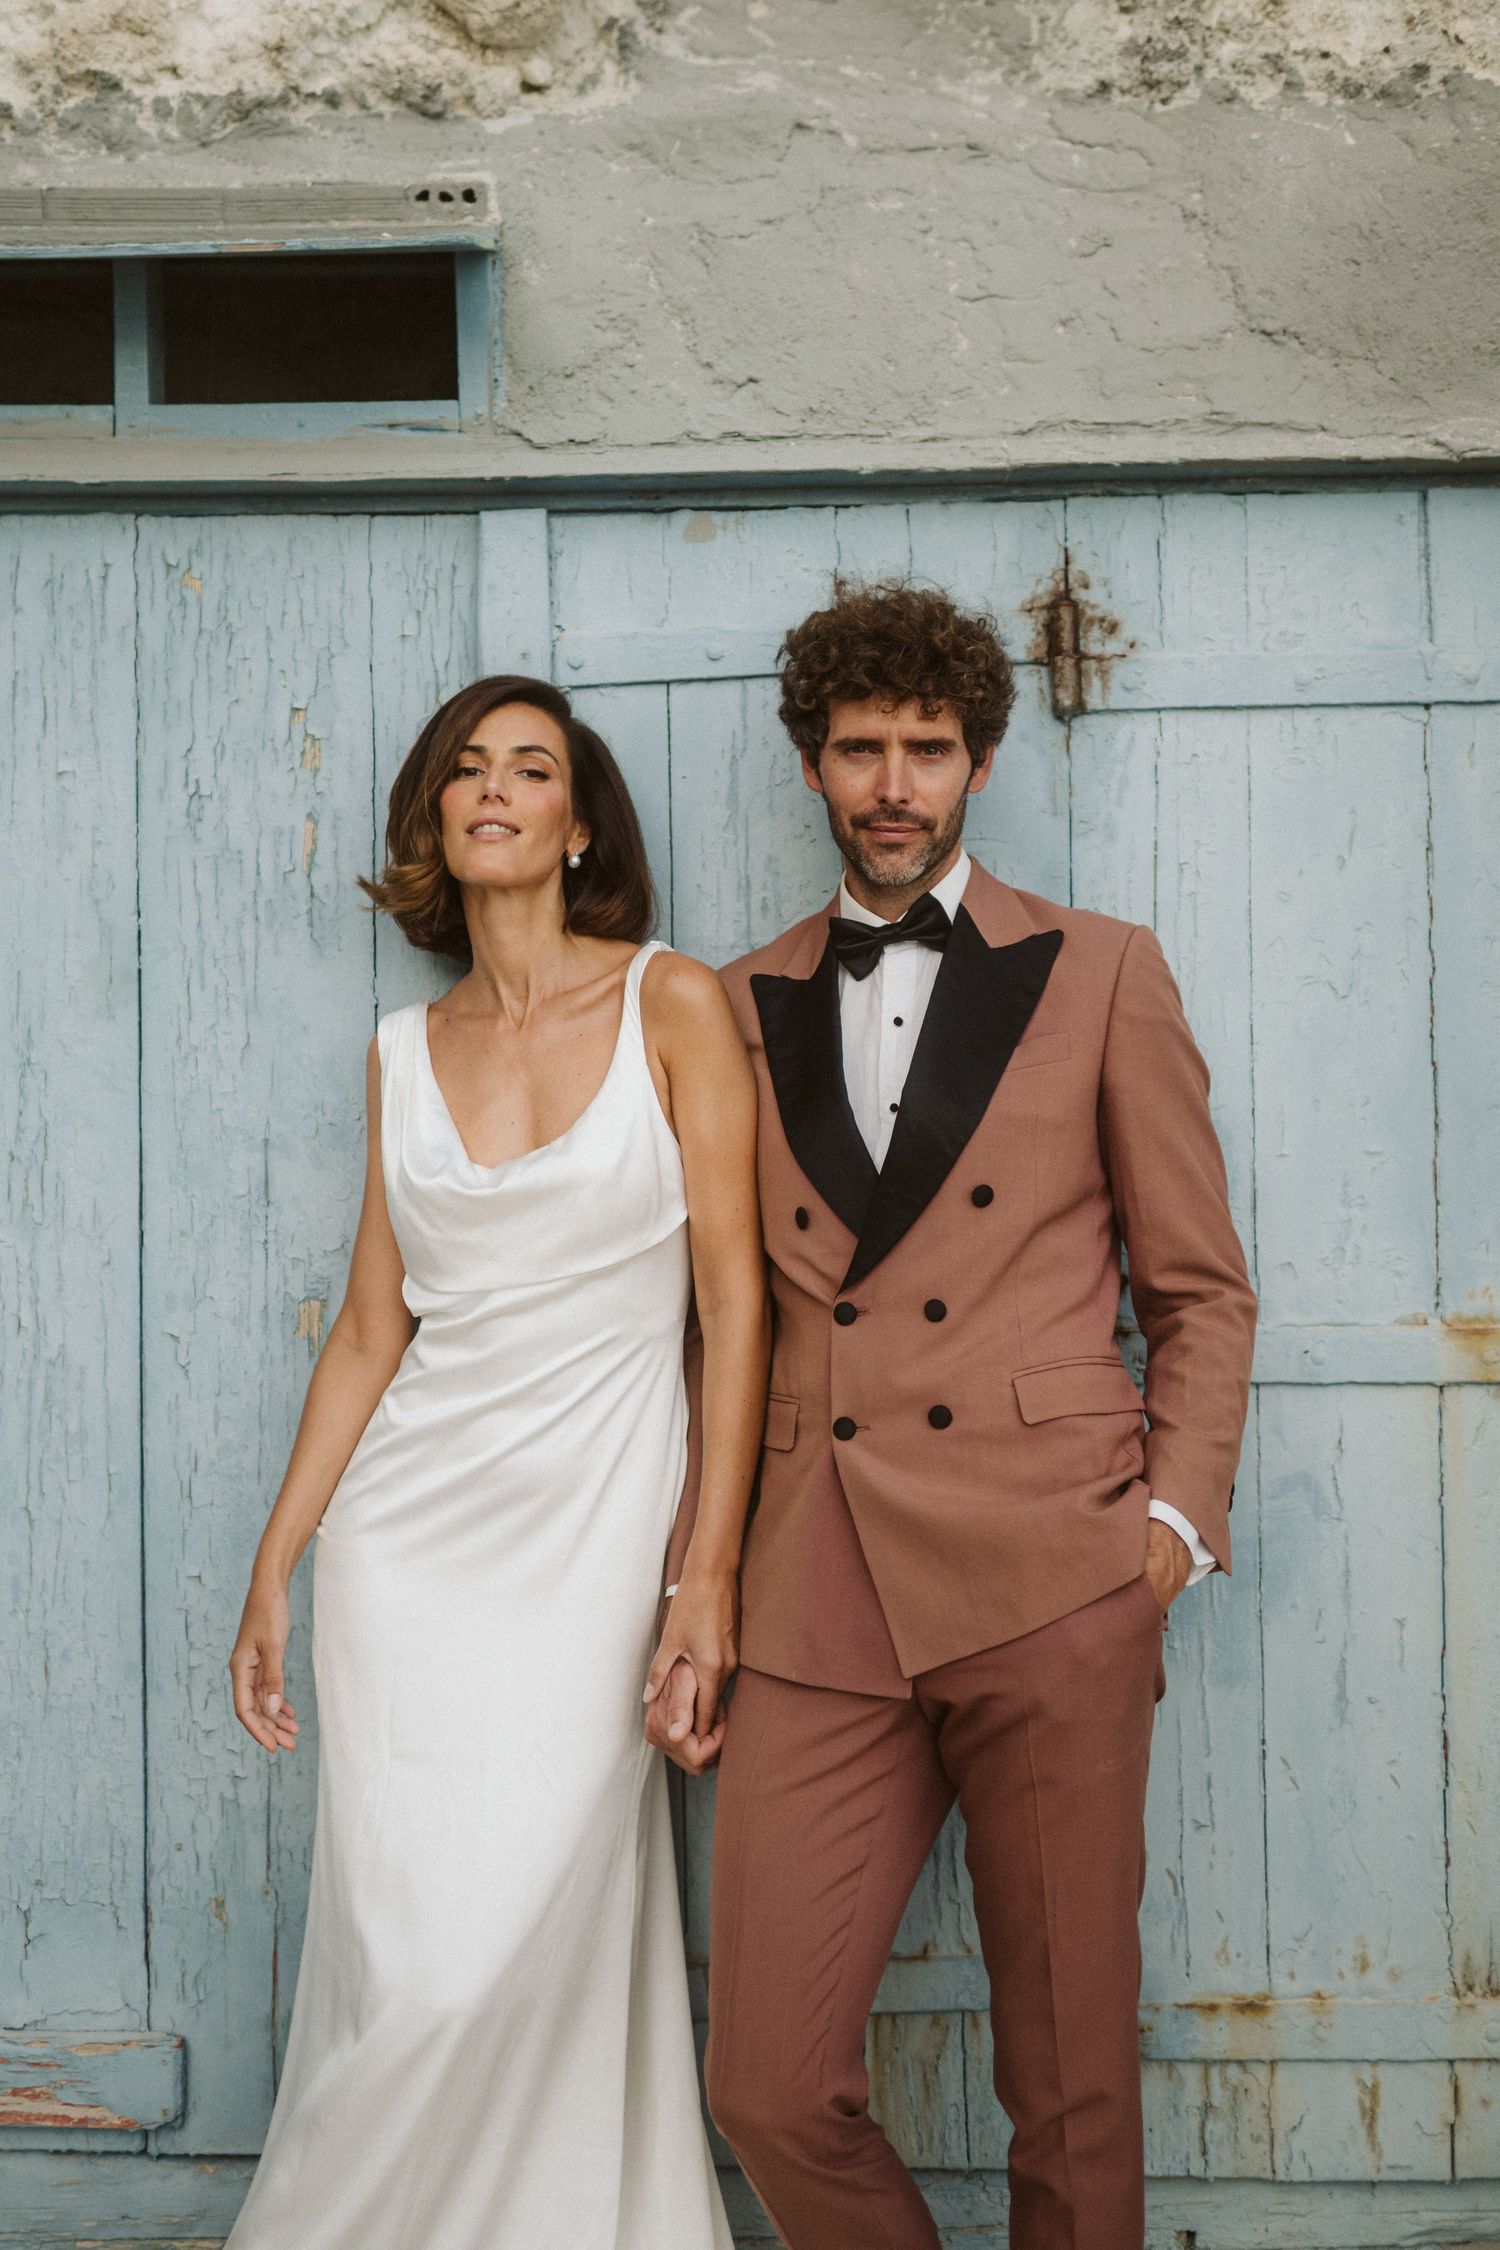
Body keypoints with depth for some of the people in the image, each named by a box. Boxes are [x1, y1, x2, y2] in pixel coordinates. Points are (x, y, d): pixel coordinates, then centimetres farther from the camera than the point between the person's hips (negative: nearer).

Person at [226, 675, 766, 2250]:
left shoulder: (673, 1005, -1)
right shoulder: (404, 1052, 9)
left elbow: (732, 1299, -4)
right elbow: (372, 1322, 12)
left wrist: (711, 1571, -9)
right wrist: (272, 1571, 8)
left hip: (591, 1531, -3)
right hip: (404, 1531, 3)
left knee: (511, 1961, -5)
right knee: (395, 1958, 3)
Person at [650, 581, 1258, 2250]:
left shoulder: (1100, 974, 8)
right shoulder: (743, 1007, 14)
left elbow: (1199, 1286, 10)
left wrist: (1176, 1516, -4)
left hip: (1051, 1593, -2)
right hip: (820, 1609, 2)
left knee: (1069, 2085, 6)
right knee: (769, 2086, -2)